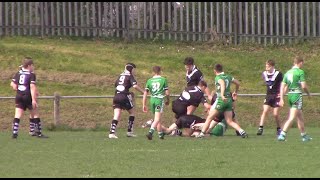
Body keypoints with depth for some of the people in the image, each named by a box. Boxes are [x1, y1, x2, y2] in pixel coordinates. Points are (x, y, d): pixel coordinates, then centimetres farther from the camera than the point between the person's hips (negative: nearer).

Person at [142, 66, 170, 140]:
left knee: (157, 119, 19)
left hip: (152, 100, 4)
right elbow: (167, 93, 0)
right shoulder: (163, 80, 1)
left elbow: (145, 93, 6)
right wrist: (168, 100, 20)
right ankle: (150, 132, -31)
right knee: (157, 119, -10)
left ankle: (161, 134, 29)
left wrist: (144, 105, 11)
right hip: (160, 99, -4)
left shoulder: (149, 81, 9)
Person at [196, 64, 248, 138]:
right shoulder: (228, 77, 14)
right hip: (229, 100, 6)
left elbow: (222, 84, -26)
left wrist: (222, 95, -37)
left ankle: (202, 133, 3)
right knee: (229, 121, 6)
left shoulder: (218, 77, -5)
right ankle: (241, 131, -12)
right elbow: (238, 83, 25)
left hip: (221, 100, -6)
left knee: (209, 118, 4)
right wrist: (236, 92, 42)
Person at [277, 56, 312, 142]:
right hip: (297, 95, -8)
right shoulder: (300, 72, -9)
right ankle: (282, 134, -19)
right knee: (292, 117, -10)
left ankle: (304, 135, 24)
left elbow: (282, 86, 9)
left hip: (290, 95, 8)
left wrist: (281, 99, 10)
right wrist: (308, 93, 6)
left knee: (300, 117, 17)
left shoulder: (288, 73, 11)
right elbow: (304, 86, -13)